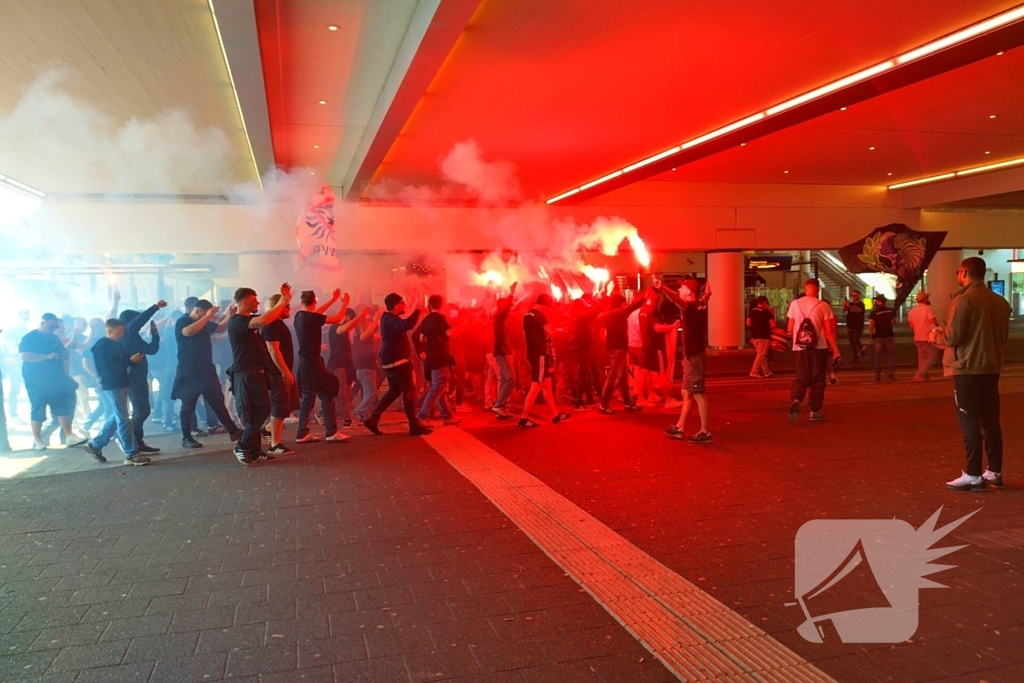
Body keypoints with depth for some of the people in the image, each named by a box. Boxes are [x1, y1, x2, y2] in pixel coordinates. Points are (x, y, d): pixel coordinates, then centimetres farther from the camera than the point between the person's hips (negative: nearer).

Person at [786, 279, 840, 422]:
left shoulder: (795, 304, 0)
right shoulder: (823, 306, -6)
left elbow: (790, 329, 3)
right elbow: (829, 332, -7)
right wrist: (836, 350, -1)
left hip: (800, 347, 2)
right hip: (819, 347, -2)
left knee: (801, 377, 9)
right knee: (818, 379, 9)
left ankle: (795, 400, -18)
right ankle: (815, 411, 10)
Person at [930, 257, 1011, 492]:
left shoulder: (963, 299, -13)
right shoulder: (1000, 301, 8)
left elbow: (952, 337, -16)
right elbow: (1004, 336, 14)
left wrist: (936, 337, 4)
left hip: (967, 369, -7)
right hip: (991, 368, 7)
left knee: (969, 421, -2)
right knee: (991, 421, 13)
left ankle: (973, 476, 0)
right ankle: (994, 472, 20)